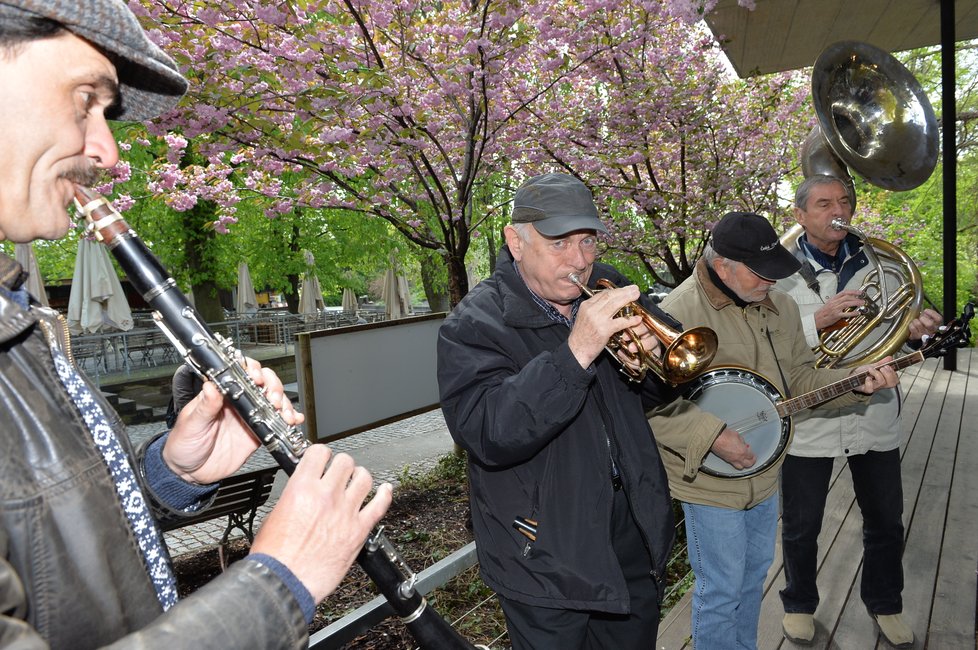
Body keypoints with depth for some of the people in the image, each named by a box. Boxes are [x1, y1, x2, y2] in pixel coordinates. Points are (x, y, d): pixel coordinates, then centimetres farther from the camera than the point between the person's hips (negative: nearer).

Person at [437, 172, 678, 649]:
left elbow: (660, 391, 8)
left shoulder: (606, 292, -1)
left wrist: (651, 359, -16)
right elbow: (489, 436, -31)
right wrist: (575, 353, -38)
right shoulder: (474, 325, -18)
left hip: (633, 527, 6)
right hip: (546, 554, -5)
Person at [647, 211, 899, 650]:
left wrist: (854, 381, -5)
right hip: (710, 481, -8)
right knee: (721, 589, 7)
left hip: (765, 472, 8)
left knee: (755, 572, 25)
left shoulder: (779, 306, 2)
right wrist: (713, 436, -30)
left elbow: (799, 378, 10)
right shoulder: (678, 312, -24)